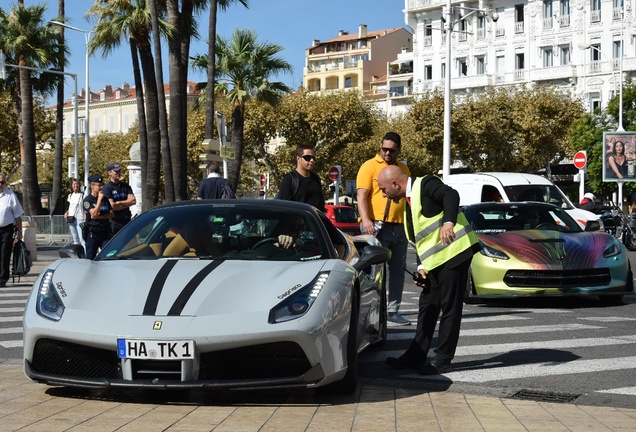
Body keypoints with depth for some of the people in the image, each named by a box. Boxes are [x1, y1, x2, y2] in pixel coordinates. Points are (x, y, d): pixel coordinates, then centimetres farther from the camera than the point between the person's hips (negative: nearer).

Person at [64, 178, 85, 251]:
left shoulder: (82, 195, -2)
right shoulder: (70, 196, 15)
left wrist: (85, 219, -16)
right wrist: (67, 213, 5)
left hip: (79, 219, -6)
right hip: (71, 219, 6)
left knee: (82, 238, -16)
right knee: (75, 239, 9)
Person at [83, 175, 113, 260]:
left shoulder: (105, 199, 12)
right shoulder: (87, 200, -4)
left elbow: (111, 214, 7)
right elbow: (94, 213, -18)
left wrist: (100, 217, -10)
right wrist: (99, 199, -15)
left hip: (106, 232, 4)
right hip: (92, 233, -4)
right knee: (90, 258, 4)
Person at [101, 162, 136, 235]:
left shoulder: (126, 186, 14)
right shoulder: (107, 188, -5)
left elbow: (133, 201, 2)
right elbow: (112, 206, -14)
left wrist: (119, 202, -9)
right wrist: (127, 203, -3)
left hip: (127, 220, 5)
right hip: (114, 221, -5)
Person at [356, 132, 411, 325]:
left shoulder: (404, 169, 17)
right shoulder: (369, 166, -1)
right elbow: (362, 195, -11)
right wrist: (365, 219, -25)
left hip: (399, 227, 6)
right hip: (376, 225, -6)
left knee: (398, 269, 8)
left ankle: (393, 310, 15)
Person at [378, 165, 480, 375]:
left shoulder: (425, 184, -8)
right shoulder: (409, 202, 18)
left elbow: (451, 195, -27)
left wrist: (449, 222, -42)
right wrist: (421, 266, 9)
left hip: (453, 252, -10)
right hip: (434, 260, 10)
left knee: (450, 307, -3)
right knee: (427, 306, 13)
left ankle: (442, 359, 2)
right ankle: (416, 355, 21)